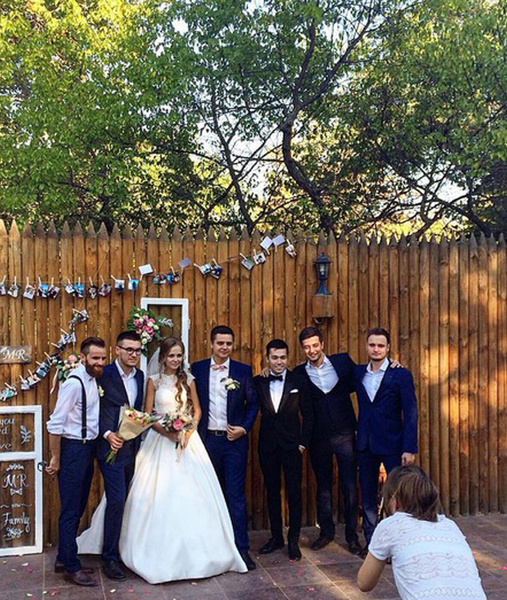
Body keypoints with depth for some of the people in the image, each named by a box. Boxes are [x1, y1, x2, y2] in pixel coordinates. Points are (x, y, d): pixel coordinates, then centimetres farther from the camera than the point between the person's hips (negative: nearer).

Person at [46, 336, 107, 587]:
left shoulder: (92, 379, 7)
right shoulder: (74, 382, -20)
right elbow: (56, 423, -19)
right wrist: (55, 458, -15)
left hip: (87, 448, 9)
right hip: (73, 449, -9)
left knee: (77, 509, 17)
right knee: (70, 510, 2)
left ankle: (64, 559, 31)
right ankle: (71, 567, 13)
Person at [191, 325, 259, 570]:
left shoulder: (243, 370, 1)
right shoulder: (197, 369, 3)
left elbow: (253, 403, 5)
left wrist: (244, 428, -7)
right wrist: (193, 432, -1)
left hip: (234, 440, -2)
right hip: (206, 439, 2)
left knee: (236, 494, -2)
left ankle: (242, 547, 4)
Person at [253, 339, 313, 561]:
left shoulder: (298, 382, -2)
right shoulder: (258, 382, 1)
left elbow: (308, 414, 1)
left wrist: (304, 442, -3)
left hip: (292, 445, -2)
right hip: (267, 445, 2)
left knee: (294, 493, 2)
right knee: (272, 491, 11)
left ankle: (293, 540, 14)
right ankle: (276, 536, 24)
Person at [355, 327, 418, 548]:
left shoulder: (401, 375, -6)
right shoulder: (358, 372, 6)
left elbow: (410, 413, -9)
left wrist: (410, 448, -14)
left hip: (392, 444, -4)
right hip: (365, 444, 4)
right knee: (367, 498, 11)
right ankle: (371, 543, 21)